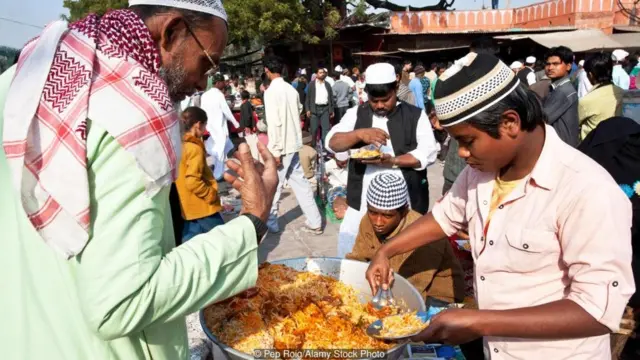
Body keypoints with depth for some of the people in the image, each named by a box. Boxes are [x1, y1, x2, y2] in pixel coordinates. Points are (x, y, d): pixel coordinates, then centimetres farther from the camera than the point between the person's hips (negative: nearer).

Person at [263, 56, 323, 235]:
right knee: (300, 183, 11)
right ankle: (314, 222, 14)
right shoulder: (291, 89, 6)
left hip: (282, 146, -7)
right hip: (294, 143, 7)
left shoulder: (271, 91, -14)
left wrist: (275, 151, -17)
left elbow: (274, 123, -19)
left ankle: (270, 223, 19)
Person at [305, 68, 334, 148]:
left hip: (325, 108, 2)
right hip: (314, 108, -2)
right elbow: (308, 97, 2)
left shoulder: (327, 84, 11)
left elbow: (331, 97, 12)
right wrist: (307, 109, -6)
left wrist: (332, 110, 7)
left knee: (326, 128, -3)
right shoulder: (312, 84, 5)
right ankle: (313, 145, 17)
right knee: (314, 129, 3)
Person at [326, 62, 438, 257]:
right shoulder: (355, 114, 6)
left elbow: (428, 153, -6)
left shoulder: (415, 115, 2)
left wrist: (393, 161, -20)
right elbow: (332, 143, -4)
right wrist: (359, 134, -23)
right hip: (363, 203, 2)